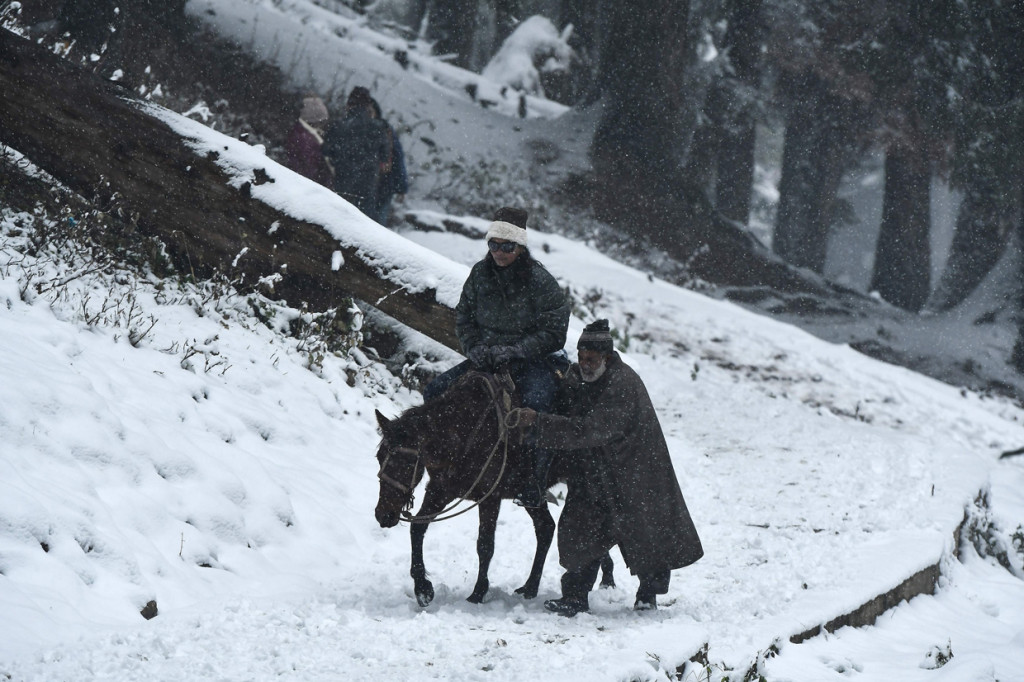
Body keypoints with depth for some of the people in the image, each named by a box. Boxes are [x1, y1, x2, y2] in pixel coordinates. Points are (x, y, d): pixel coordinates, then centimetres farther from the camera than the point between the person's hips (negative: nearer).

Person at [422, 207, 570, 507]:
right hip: (486, 358, 6)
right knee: (435, 393, -8)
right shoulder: (480, 274, 2)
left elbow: (553, 333, -13)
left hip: (536, 361, -6)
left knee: (535, 404, -37)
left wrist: (511, 352, -22)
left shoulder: (540, 281, -12)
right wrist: (476, 349, -9)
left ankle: (533, 486, -32)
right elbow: (463, 317, 11)